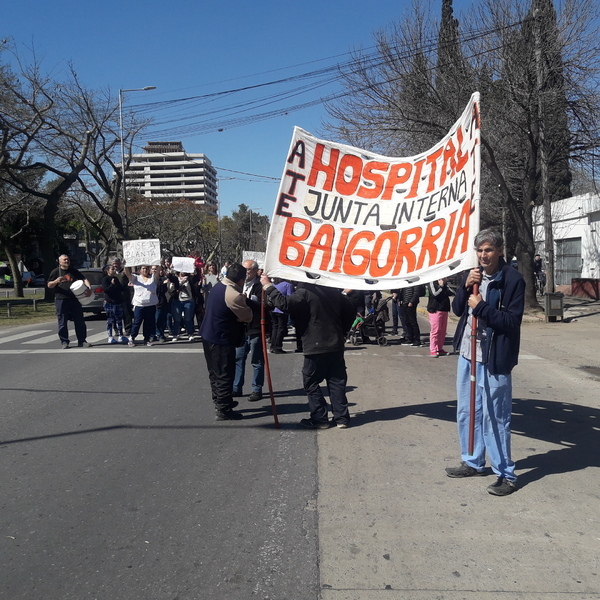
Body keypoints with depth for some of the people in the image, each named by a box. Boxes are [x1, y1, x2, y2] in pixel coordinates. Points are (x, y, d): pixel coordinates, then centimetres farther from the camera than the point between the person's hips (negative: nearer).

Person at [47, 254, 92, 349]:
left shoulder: (73, 271, 15)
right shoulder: (55, 272, 5)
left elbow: (83, 279, 11)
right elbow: (49, 285, 3)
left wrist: (89, 286, -9)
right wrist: (56, 281, -18)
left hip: (74, 299, 3)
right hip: (61, 300, -3)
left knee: (80, 321, 3)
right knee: (62, 322, 0)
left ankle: (82, 341, 10)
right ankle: (64, 342, 10)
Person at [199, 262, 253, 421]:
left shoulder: (218, 285, 3)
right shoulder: (234, 295, -25)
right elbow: (247, 317, -15)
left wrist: (241, 299, -3)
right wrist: (244, 300, -2)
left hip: (208, 335, 10)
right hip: (222, 340, -9)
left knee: (215, 372, 21)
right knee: (225, 375, 2)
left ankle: (219, 401, 36)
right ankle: (224, 411, 10)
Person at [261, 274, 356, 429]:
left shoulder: (303, 293, -14)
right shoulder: (333, 291, 7)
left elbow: (284, 304, -27)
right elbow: (351, 310, 14)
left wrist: (268, 287, -17)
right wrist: (342, 331, 20)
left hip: (315, 347, -6)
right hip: (336, 346, 6)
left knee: (311, 383, 7)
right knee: (337, 382, 11)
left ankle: (319, 419, 9)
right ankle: (342, 418, 14)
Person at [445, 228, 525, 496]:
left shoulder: (513, 279, -11)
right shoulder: (473, 274, 8)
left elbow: (513, 321, -16)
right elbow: (457, 309, 8)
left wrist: (481, 307, -20)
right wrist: (466, 287, -7)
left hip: (494, 359, -7)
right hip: (467, 354, 7)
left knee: (495, 417, -1)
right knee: (466, 412, 16)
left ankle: (506, 474, 13)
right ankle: (473, 462, 33)